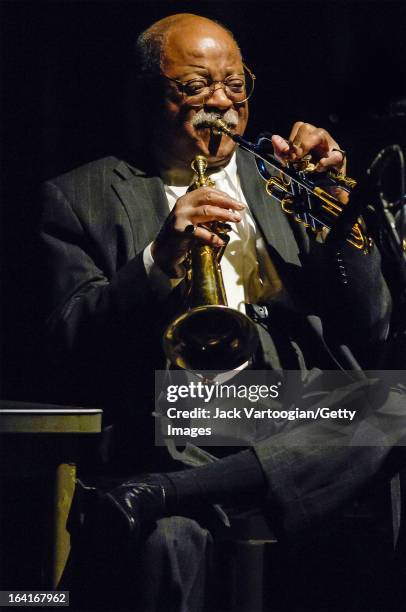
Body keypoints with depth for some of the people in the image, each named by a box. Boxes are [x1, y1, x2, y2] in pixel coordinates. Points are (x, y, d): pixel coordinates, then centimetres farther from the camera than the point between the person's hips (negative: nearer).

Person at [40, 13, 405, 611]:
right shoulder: (81, 198, 13)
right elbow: (70, 352, 0)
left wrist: (337, 205, 1)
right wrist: (160, 258, -15)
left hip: (301, 435, 5)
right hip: (176, 440, -4)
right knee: (171, 538, -39)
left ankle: (163, 494, -28)